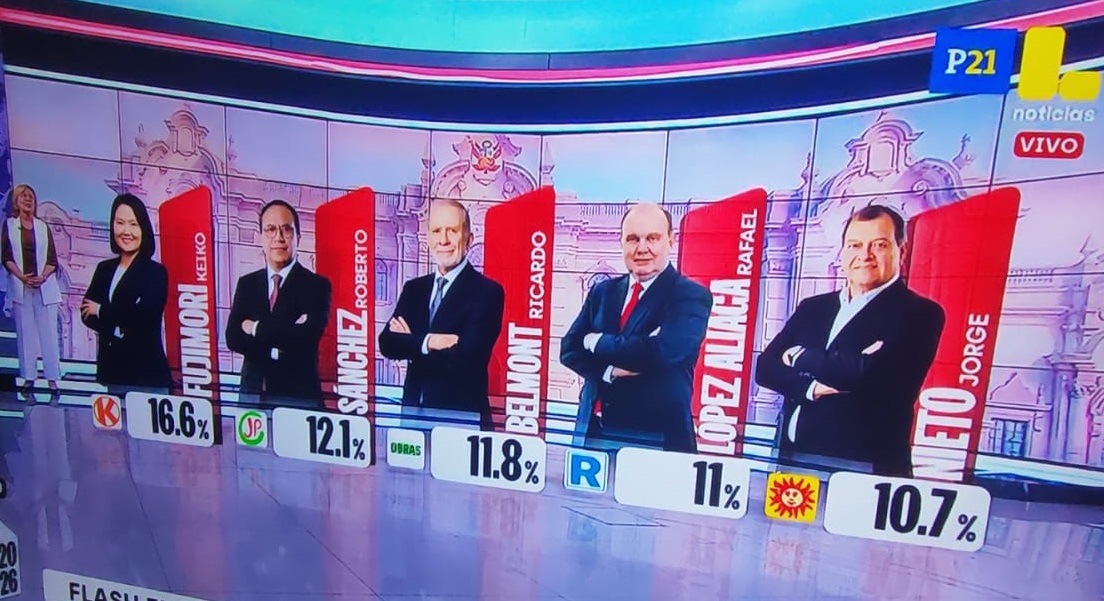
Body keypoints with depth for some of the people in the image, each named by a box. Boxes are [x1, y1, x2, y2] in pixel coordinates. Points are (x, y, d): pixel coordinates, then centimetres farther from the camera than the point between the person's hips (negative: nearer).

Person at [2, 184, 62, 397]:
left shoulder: (43, 227, 11)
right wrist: (22, 276, -13)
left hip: (44, 285, 0)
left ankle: (52, 378, -1)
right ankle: (29, 377, 8)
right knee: (25, 333, 3)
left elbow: (52, 259, 6)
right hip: (20, 286, 0)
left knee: (49, 332, -3)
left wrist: (42, 276, -11)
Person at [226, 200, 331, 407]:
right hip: (252, 392, 4)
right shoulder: (246, 284, 8)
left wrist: (256, 329, -8)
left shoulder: (317, 285, -6)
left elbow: (306, 336, -18)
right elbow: (232, 338, -2)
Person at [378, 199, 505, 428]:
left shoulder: (487, 291, -9)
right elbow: (387, 344, -1)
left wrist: (411, 342, -8)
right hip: (414, 410, 5)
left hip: (461, 415, -4)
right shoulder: (414, 288, 8)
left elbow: (468, 355, -19)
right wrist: (425, 342, -19)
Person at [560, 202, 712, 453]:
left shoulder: (692, 295, -8)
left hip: (656, 436, -4)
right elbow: (569, 349, 2)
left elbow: (662, 351, -23)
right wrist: (609, 370, -17)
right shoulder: (603, 291, 7)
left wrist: (598, 342, -10)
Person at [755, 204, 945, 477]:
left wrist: (802, 357, -6)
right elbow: (765, 368, 2)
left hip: (866, 469, -4)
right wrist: (811, 388, -16)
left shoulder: (919, 313, -3)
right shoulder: (812, 308, 11)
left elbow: (870, 372, -19)